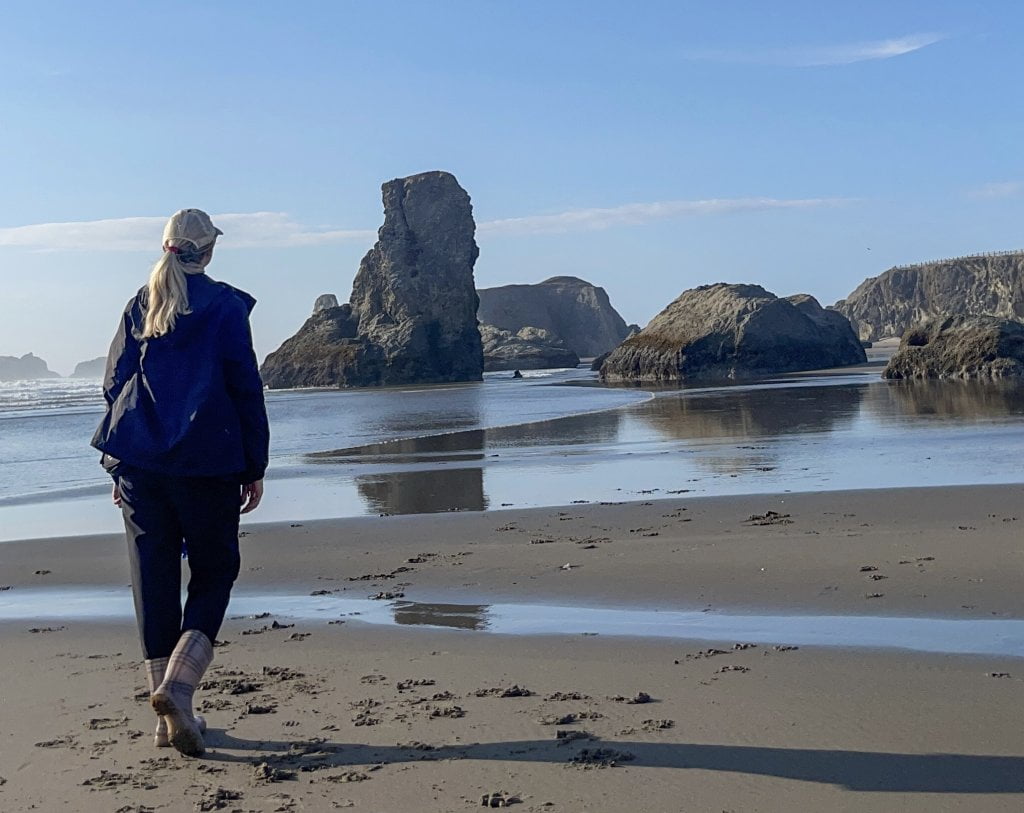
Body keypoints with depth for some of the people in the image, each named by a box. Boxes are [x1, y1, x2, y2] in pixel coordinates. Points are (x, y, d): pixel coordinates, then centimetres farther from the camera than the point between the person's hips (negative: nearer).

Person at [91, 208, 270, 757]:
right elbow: (247, 391, -3)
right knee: (214, 573, 8)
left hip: (139, 460, 4)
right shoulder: (225, 307, -1)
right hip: (208, 462, -4)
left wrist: (120, 466, 16)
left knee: (154, 582, 8)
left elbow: (115, 383, 11)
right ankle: (178, 683, -14)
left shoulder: (140, 307, 11)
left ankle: (169, 714, 10)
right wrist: (255, 469, 2)